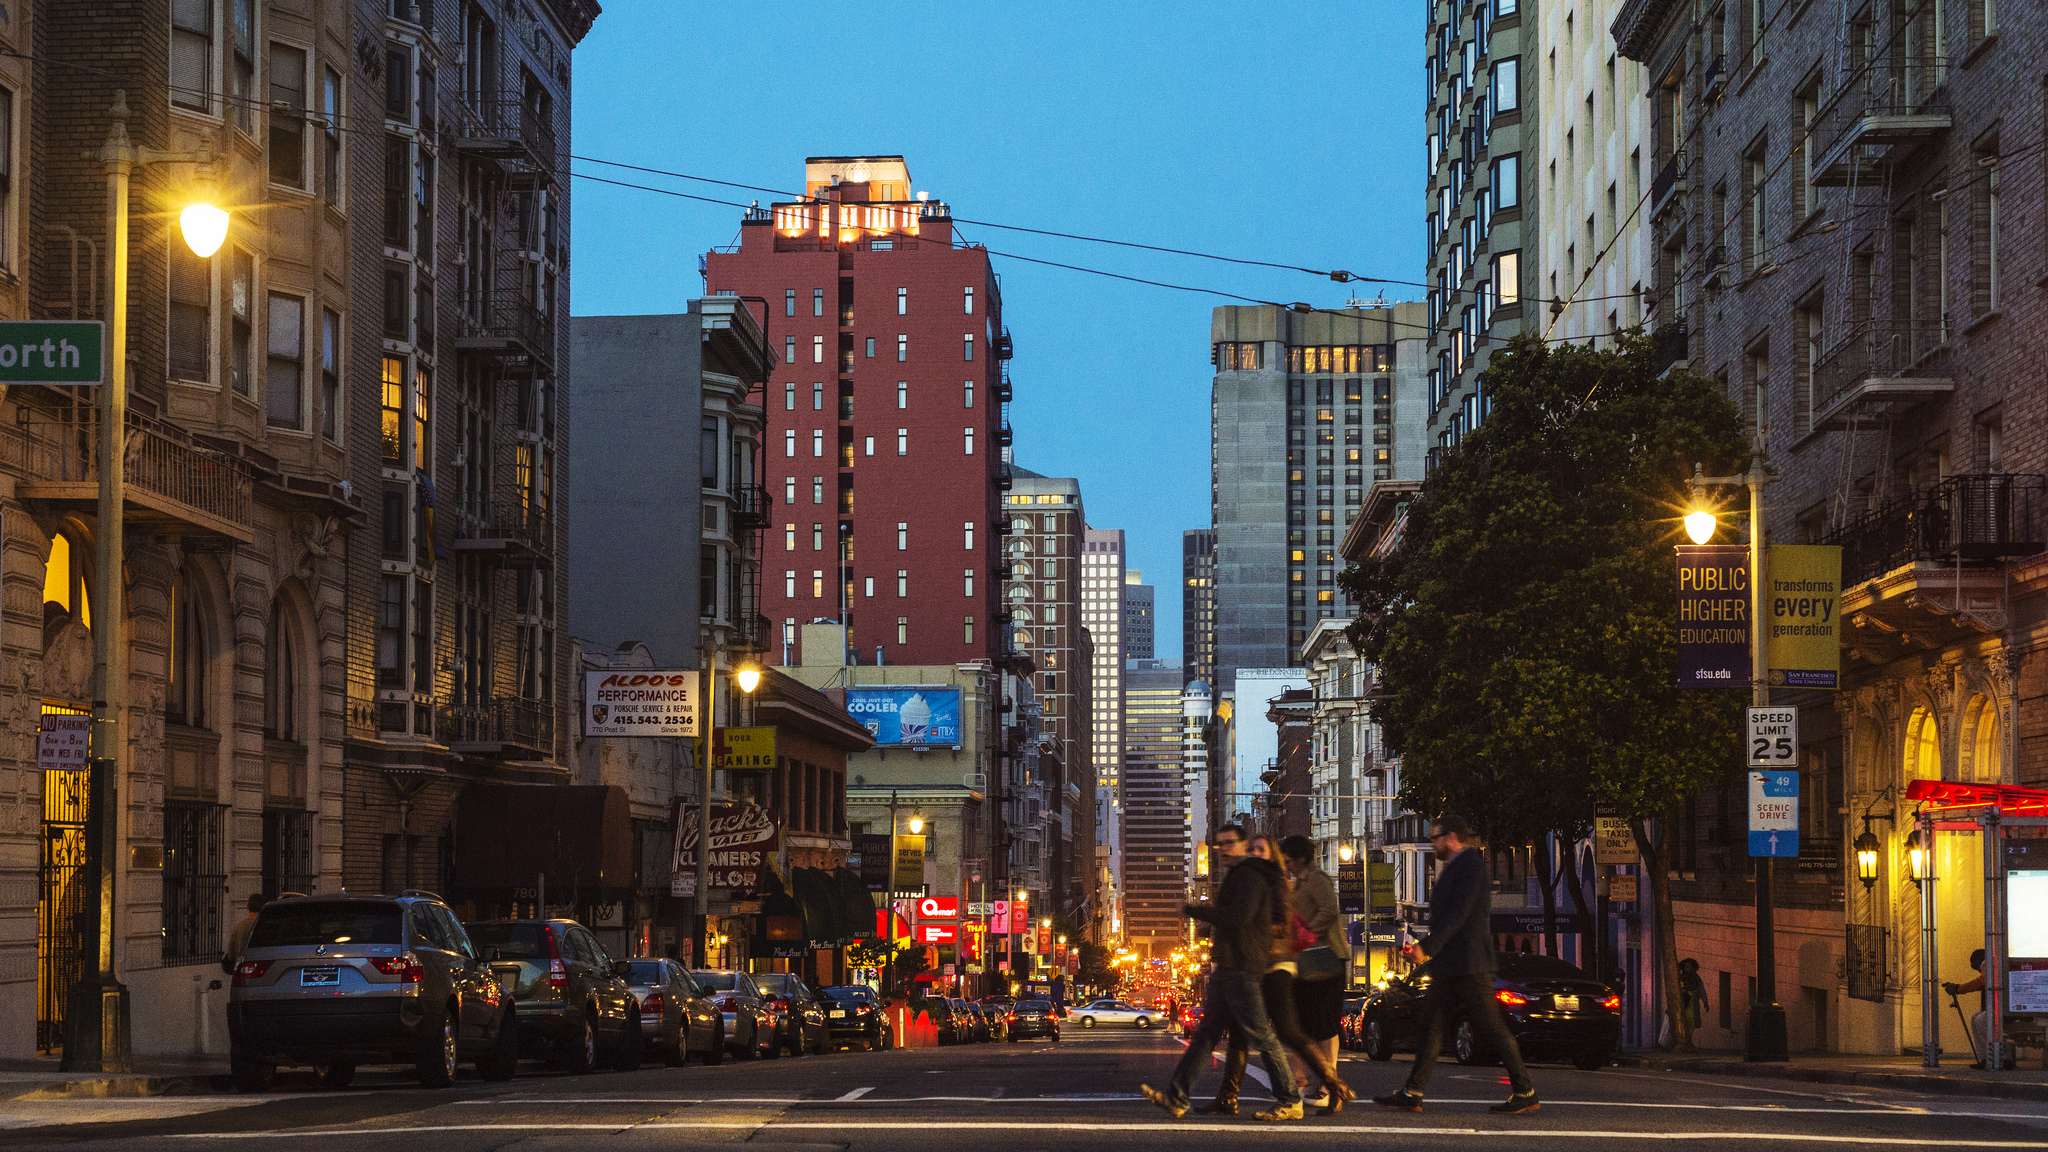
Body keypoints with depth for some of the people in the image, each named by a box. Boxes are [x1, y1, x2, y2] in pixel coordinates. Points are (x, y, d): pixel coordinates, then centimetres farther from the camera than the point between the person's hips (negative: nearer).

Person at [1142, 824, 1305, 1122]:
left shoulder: (1249, 876, -11)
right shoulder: (1235, 877, 22)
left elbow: (1238, 915, -24)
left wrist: (1193, 909, -17)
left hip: (1243, 970, -10)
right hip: (1227, 969, 10)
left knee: (1260, 1035, -8)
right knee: (1206, 1032, 5)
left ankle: (1290, 1102, -4)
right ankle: (1176, 1097, 2)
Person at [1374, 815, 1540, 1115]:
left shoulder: (1470, 865, -11)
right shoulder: (1452, 868, 20)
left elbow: (1459, 913, -20)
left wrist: (1428, 947, -23)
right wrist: (1425, 949, 12)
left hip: (1470, 966, -10)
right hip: (1449, 967, 10)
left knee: (1492, 1028, -6)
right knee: (1433, 1028, 5)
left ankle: (1525, 1093, -1)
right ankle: (1412, 1094, 3)